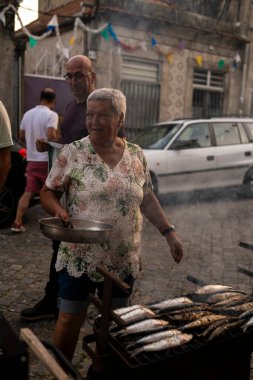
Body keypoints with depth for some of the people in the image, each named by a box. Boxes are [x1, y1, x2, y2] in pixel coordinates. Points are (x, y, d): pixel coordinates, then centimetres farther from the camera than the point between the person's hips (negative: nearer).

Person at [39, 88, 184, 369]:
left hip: (123, 259, 3)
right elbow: (47, 192, -2)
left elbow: (147, 199, 10)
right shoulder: (72, 153, -7)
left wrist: (169, 233, 6)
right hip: (79, 257, -3)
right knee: (70, 319, 8)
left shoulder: (136, 155, 2)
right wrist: (58, 210, -23)